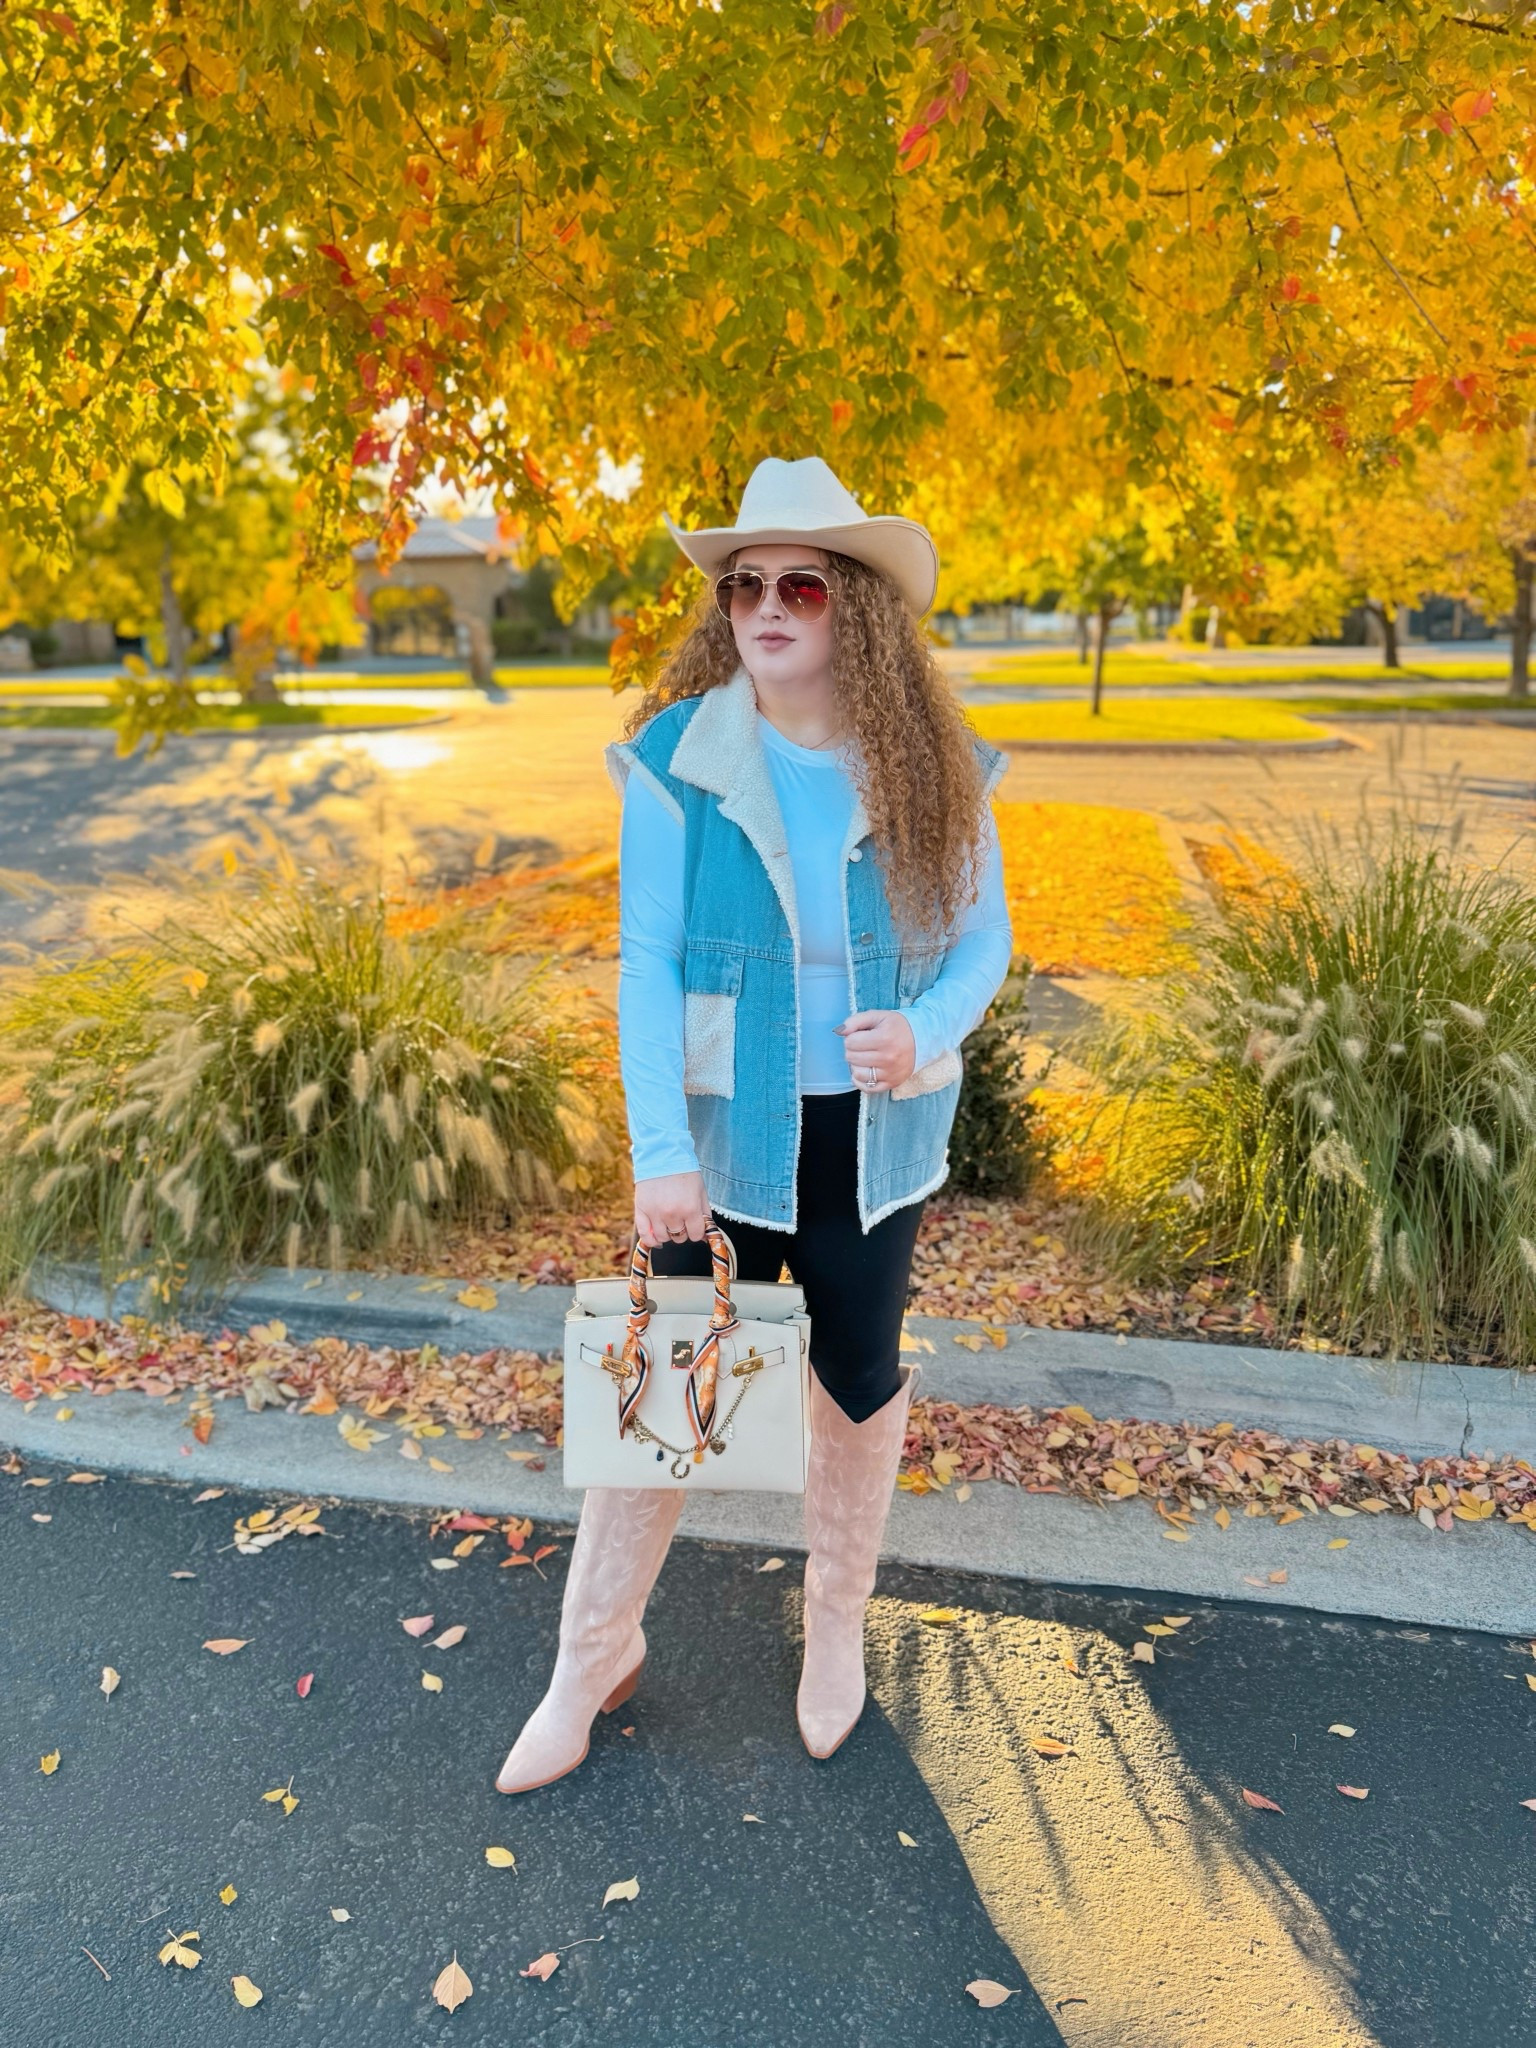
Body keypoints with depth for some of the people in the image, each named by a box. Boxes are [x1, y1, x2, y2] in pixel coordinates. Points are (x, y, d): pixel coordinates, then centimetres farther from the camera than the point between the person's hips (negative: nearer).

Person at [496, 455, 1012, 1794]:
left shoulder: (936, 766, -5)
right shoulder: (677, 757, -10)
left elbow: (985, 934, 2)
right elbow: (646, 961, -11)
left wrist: (927, 1029, -20)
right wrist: (660, 1153, -17)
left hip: (876, 1137, 2)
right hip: (725, 1136, -1)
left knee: (859, 1376, 17)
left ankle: (839, 1620, 44)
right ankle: (596, 1656, 32)